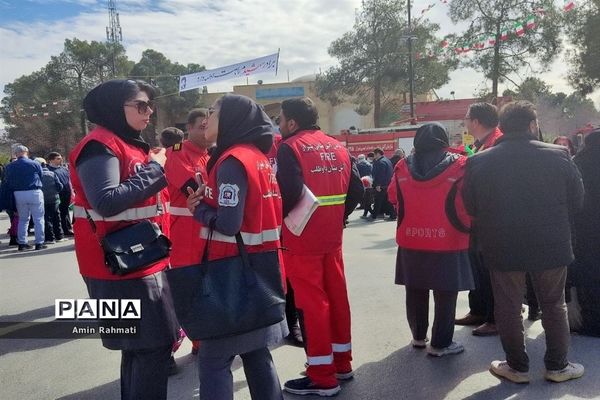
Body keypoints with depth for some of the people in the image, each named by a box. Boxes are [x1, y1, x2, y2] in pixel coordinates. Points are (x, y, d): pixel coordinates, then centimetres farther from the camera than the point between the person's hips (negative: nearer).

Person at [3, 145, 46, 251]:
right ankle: (39, 243, 3)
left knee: (22, 219, 15)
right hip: (35, 193, -3)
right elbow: (41, 177, 2)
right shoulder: (35, 164, -5)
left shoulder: (9, 167, 5)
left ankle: (22, 243, 16)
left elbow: (7, 182, 9)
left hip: (18, 194, 4)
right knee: (38, 219, 3)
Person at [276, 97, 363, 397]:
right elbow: (356, 190, 8)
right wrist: (337, 217, 15)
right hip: (332, 237, 7)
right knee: (336, 296, 14)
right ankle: (341, 362, 27)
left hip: (301, 238, -7)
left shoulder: (290, 148, -10)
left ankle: (322, 377, 8)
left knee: (310, 302, 0)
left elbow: (289, 192, -23)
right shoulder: (338, 147, 10)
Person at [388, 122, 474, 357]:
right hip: (448, 241, -3)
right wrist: (466, 227, 13)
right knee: (445, 293, 7)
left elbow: (393, 197, 11)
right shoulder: (458, 166, -7)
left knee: (415, 290, 16)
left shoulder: (403, 167, 0)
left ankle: (418, 336, 29)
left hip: (411, 240, 4)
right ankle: (440, 343, 13)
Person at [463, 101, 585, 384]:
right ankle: (557, 366, 29)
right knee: (554, 306, 17)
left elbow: (470, 207, 0)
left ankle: (517, 367, 23)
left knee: (508, 307, 12)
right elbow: (577, 201, 0)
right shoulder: (559, 156, -7)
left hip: (501, 247, 0)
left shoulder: (478, 162, -7)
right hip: (551, 245, 1)